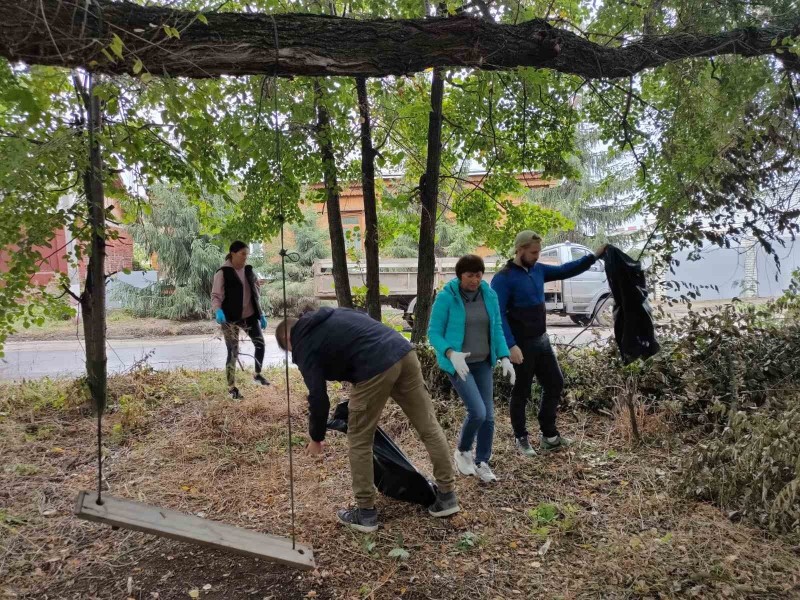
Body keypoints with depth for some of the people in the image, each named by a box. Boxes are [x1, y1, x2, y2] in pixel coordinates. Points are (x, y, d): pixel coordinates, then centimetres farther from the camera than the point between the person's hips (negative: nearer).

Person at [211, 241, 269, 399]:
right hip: (231, 318, -6)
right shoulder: (223, 272, -10)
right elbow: (216, 295, -13)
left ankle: (257, 374, 33)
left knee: (260, 344, 11)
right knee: (233, 351, -2)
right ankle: (232, 387, 11)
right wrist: (218, 310, -32)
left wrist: (261, 313, 15)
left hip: (249, 316, 6)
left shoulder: (248, 270, 9)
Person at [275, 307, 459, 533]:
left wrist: (316, 437, 21)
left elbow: (318, 397, 4)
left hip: (375, 367, -7)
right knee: (429, 427, 14)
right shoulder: (331, 315, 31)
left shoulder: (304, 346, 10)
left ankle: (366, 512, 20)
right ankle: (447, 496, 25)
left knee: (359, 441, 11)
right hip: (403, 351, 8)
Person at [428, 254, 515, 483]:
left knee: (489, 415, 5)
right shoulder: (446, 297, -12)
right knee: (478, 411, -14)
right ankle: (462, 452, 15)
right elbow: (434, 333, -11)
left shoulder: (490, 295, 0)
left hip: (484, 363, 5)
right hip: (458, 364, -5)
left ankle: (482, 462, 24)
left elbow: (497, 329, 7)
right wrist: (451, 354, -27)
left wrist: (504, 358, -5)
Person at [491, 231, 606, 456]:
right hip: (521, 345, -8)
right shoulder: (503, 278, -15)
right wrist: (511, 345, -27)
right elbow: (498, 314, -20)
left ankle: (549, 436, 27)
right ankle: (521, 438, 22)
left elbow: (565, 270, 17)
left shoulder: (538, 269, 6)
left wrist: (594, 257, 7)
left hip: (542, 340, 8)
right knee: (522, 392, 5)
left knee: (555, 383, 13)